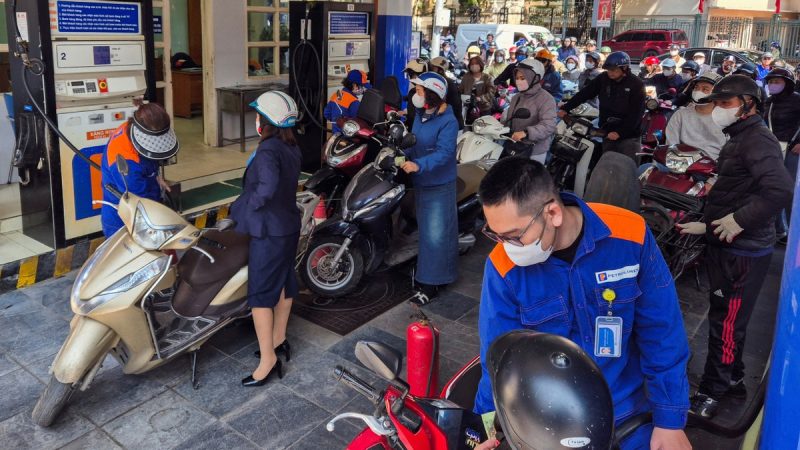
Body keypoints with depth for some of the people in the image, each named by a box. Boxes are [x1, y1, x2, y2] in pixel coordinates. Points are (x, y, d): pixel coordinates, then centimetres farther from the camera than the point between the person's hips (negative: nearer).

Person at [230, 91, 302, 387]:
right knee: (284, 282, 19)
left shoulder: (267, 150, -22)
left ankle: (268, 359, 5)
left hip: (269, 232, -9)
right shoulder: (292, 148, 5)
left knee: (260, 293, -1)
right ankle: (279, 340, 35)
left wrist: (249, 205, -19)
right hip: (289, 226, 9)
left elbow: (267, 187, -37)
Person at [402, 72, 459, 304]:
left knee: (436, 234, -3)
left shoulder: (448, 121, -20)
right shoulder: (420, 115, 7)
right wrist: (403, 155, -1)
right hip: (421, 182, 9)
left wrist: (418, 165, -41)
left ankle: (430, 284, 3)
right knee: (425, 231, 21)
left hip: (439, 186, -9)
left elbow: (444, 153, -29)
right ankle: (424, 271, 36)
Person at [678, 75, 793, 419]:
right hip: (729, 247, 10)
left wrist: (740, 220, -27)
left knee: (726, 322, -1)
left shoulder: (757, 139, -17)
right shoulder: (740, 139, 15)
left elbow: (781, 190, -32)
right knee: (725, 317, 19)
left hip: (743, 253, -10)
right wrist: (707, 226, 23)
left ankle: (711, 392, 11)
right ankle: (732, 380, 34)